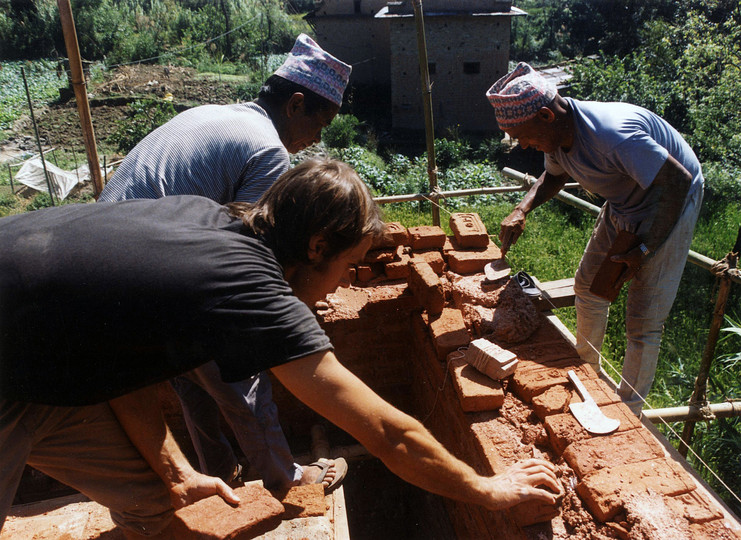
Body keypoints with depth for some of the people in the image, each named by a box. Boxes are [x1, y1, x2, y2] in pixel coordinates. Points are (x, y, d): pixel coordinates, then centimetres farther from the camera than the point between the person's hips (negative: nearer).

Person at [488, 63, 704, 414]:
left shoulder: (612, 135, -37)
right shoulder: (555, 135, -10)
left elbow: (678, 182, -32)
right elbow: (554, 176, 11)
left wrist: (644, 250, -30)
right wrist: (522, 210, -7)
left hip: (670, 207, -8)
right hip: (622, 204, 8)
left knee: (643, 323, -4)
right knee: (588, 286, 16)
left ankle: (629, 414, 15)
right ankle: (587, 371, 39)